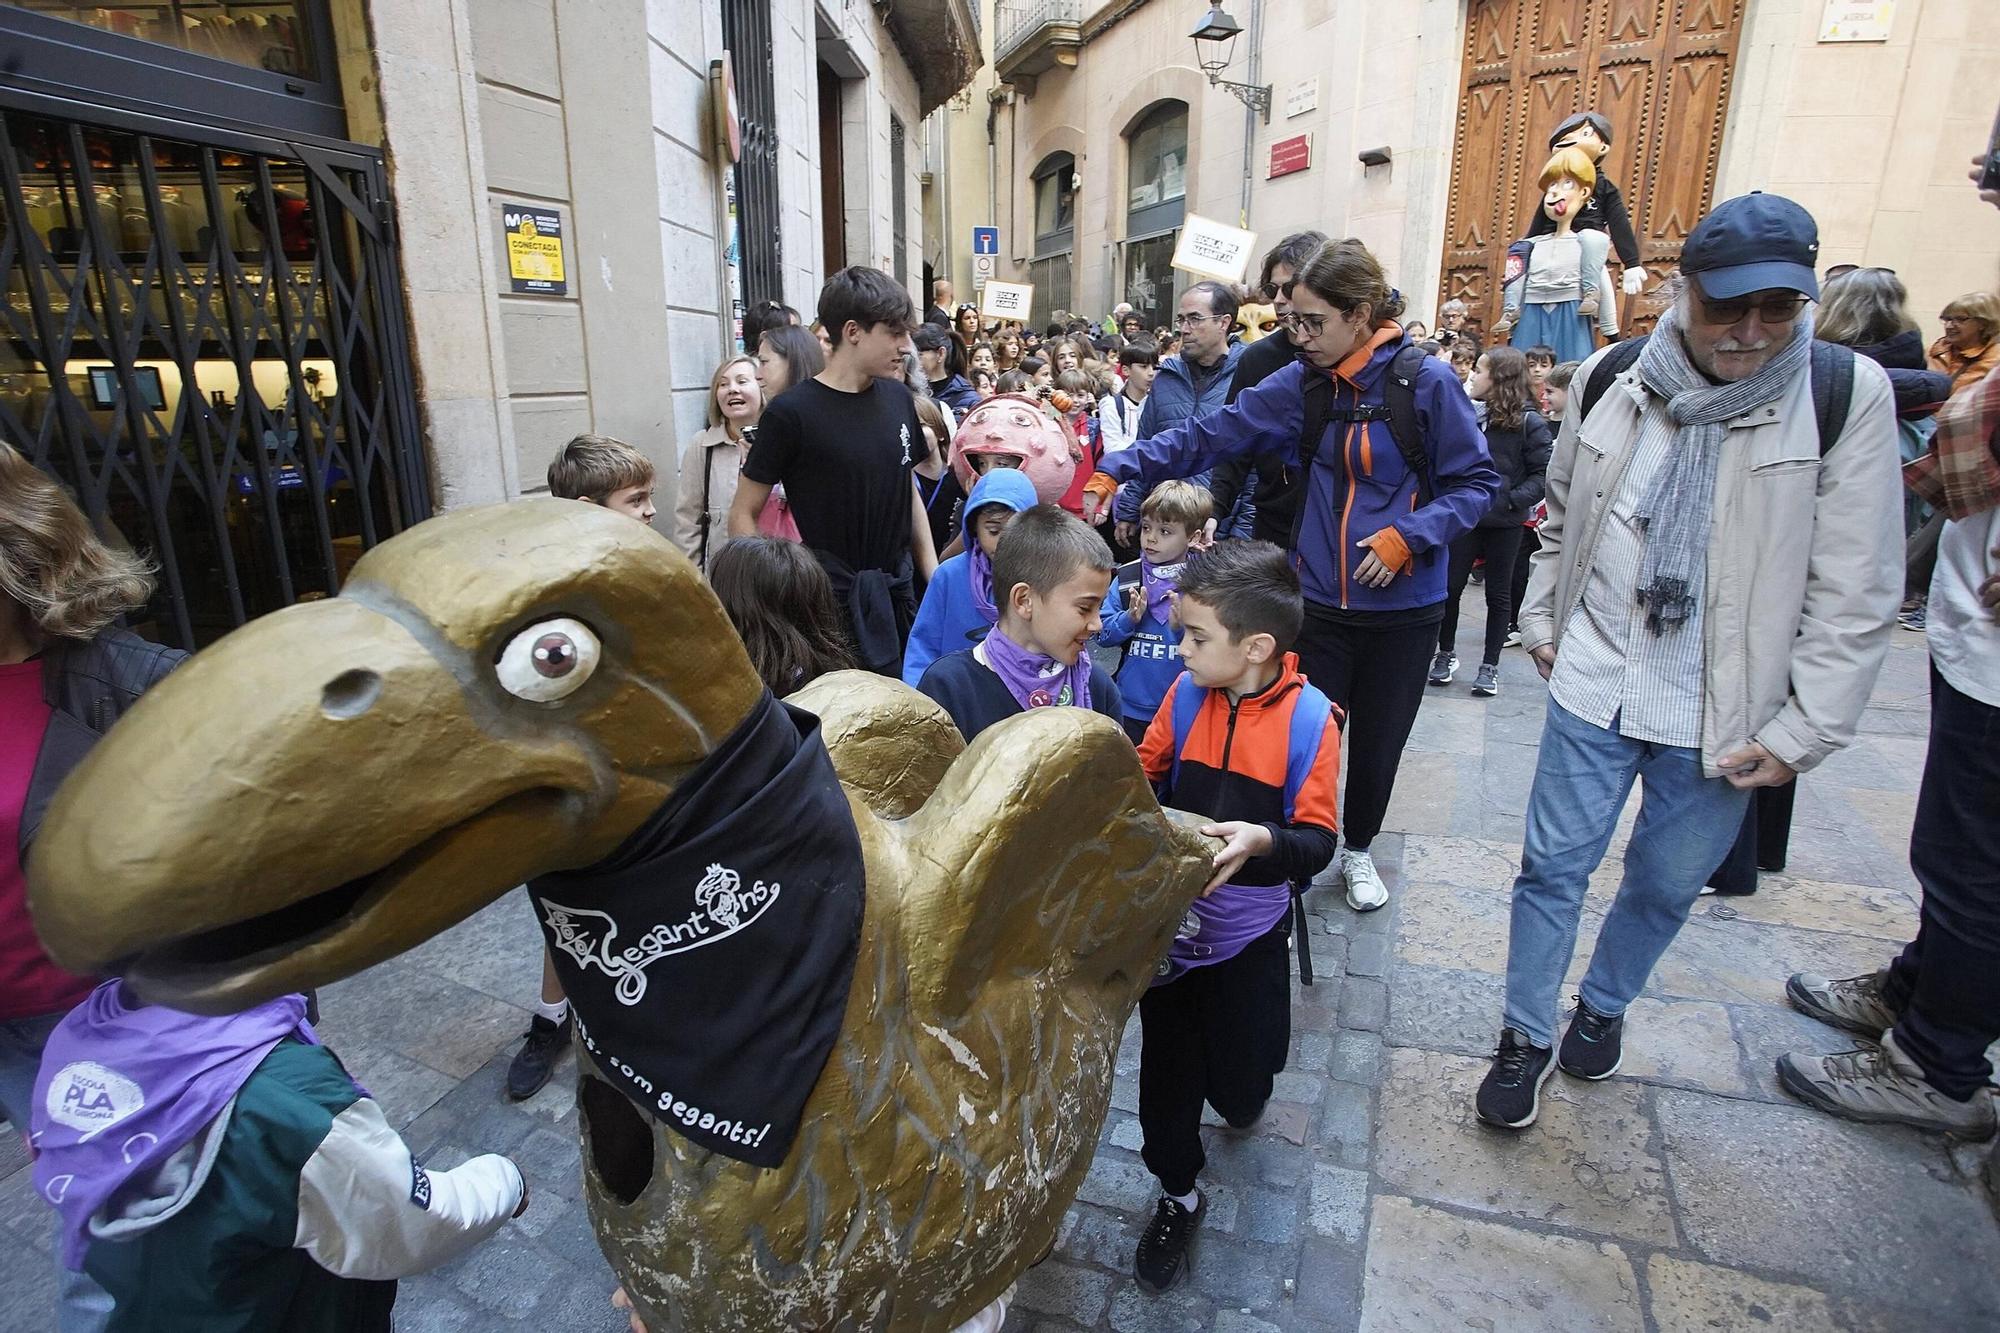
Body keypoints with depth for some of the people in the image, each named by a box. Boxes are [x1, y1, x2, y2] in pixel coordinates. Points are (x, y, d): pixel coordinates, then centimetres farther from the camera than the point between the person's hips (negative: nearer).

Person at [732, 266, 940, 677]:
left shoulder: (898, 399, 5)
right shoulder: (792, 412, -11)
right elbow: (742, 516, -8)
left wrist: (934, 573, 10)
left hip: (898, 592, 5)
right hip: (830, 599, -5)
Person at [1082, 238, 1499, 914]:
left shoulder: (1425, 381, -11)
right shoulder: (1300, 383, -2)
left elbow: (1476, 482, -5)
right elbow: (1209, 436, -5)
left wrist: (1409, 535, -20)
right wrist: (1118, 469, -13)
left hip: (1402, 606, -1)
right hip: (1319, 600, 1)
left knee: (1379, 739, 14)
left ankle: (1358, 849, 40)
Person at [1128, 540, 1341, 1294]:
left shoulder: (1308, 717, -16)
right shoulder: (1186, 693, -9)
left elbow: (1318, 841, -14)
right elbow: (1145, 776, 5)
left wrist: (1262, 840, -32)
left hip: (1247, 933, -2)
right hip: (1168, 922, 2)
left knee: (1241, 1088, 12)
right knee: (1166, 1072, 12)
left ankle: (1241, 1098, 51)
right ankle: (1178, 1196, 38)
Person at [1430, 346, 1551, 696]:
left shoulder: (1528, 423, -9)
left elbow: (1545, 472, -11)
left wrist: (1514, 499, -20)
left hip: (1505, 523, -3)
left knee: (1498, 594, 9)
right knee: (1450, 587, 6)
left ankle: (1490, 666, 20)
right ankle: (1446, 653, 25)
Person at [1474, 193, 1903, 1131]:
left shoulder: (1845, 395, -9)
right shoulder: (1611, 380, -2)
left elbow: (1855, 595, -8)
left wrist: (1803, 731, -10)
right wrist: (1541, 619, 10)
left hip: (1724, 716, -1)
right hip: (1593, 686, 1)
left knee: (1666, 884, 16)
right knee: (1553, 865, 8)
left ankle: (1603, 1005, 44)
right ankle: (1525, 1038, 27)